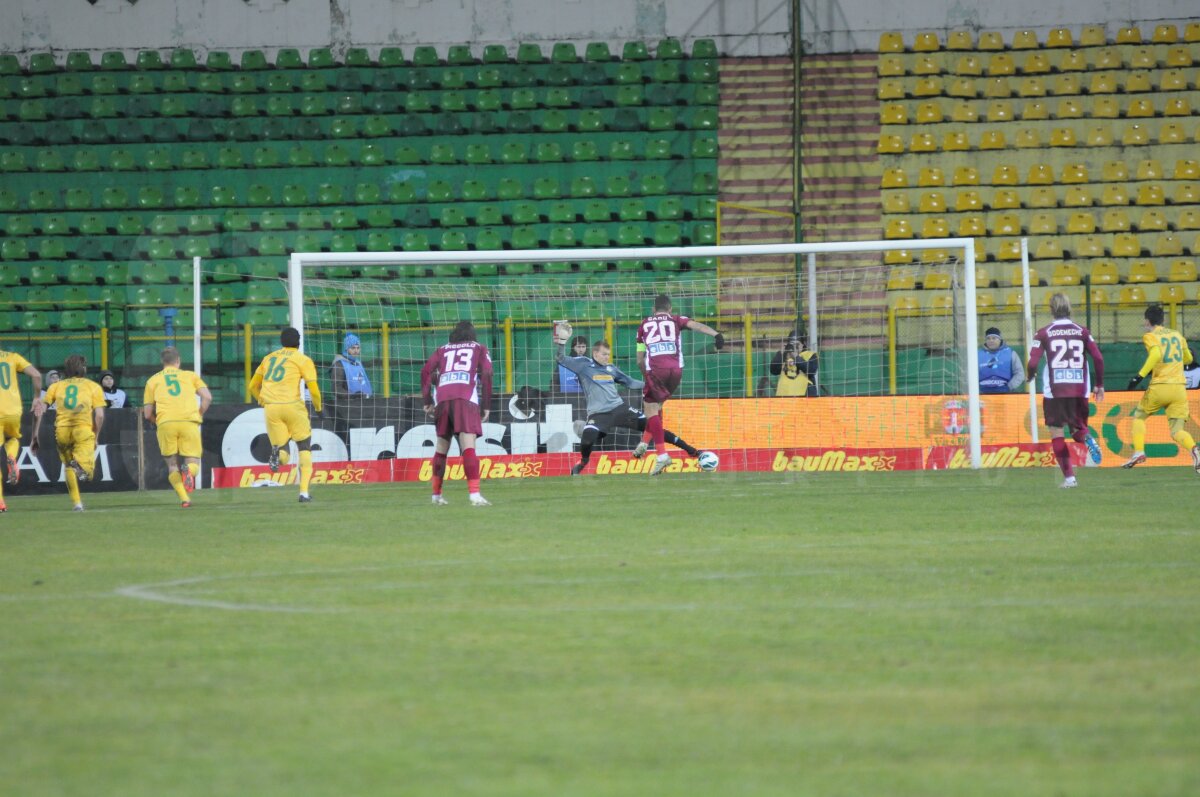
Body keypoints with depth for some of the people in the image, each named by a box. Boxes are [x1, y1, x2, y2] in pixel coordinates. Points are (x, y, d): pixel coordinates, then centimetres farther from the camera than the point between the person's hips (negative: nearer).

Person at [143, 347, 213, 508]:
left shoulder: (153, 380, 22)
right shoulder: (190, 376, 21)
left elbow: (147, 414, 18)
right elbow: (207, 397, 7)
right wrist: (199, 416, 19)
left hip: (165, 423, 0)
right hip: (189, 421, 0)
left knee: (172, 464, 13)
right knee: (193, 462, 7)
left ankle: (184, 498, -9)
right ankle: (189, 471, -31)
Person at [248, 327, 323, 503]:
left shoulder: (268, 358, 18)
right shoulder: (303, 360, 4)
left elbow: (253, 386, 22)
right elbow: (314, 390, -3)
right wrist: (318, 406, 15)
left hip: (270, 408, 3)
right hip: (292, 406, -3)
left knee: (283, 457, 8)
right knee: (305, 449, 12)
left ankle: (278, 453, -30)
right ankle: (304, 492, 0)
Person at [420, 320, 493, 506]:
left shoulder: (443, 349, 27)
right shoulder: (479, 348, 20)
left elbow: (426, 371, 14)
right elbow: (486, 374, 6)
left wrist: (427, 401, 14)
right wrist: (486, 405, 7)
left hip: (442, 398, 3)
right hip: (466, 399, -3)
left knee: (441, 446, 16)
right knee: (468, 446, -14)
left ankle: (436, 495, 23)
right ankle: (474, 494, -27)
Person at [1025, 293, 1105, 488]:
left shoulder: (1044, 333, 0)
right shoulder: (1082, 332, 6)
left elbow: (1033, 363, -7)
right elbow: (1098, 358, -1)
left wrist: (1030, 377, 16)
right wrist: (1100, 385, 10)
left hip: (1054, 390, -2)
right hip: (1080, 390, 2)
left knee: (1056, 432, 6)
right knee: (1078, 429, 17)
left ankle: (1069, 476, -5)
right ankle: (1087, 438, -20)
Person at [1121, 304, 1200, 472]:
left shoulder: (1150, 336, 0)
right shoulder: (1177, 335, 17)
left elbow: (1156, 354, -20)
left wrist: (1140, 375, -20)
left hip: (1159, 387, -4)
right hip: (1180, 388, 4)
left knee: (1139, 416, 21)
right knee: (1177, 431, 3)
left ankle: (1138, 451, 3)